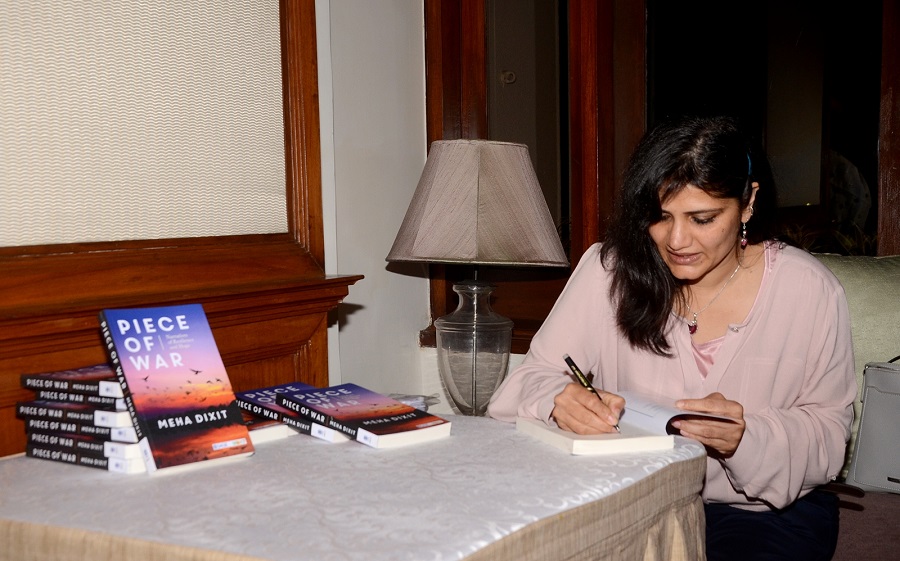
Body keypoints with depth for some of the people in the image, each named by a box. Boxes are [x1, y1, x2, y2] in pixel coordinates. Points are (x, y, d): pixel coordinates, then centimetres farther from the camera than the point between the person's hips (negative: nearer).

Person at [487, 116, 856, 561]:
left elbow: (830, 430, -5)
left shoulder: (809, 290, -9)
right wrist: (560, 399, -32)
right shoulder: (609, 270, -8)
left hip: (772, 510, 0)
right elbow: (535, 376, -8)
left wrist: (748, 436, -26)